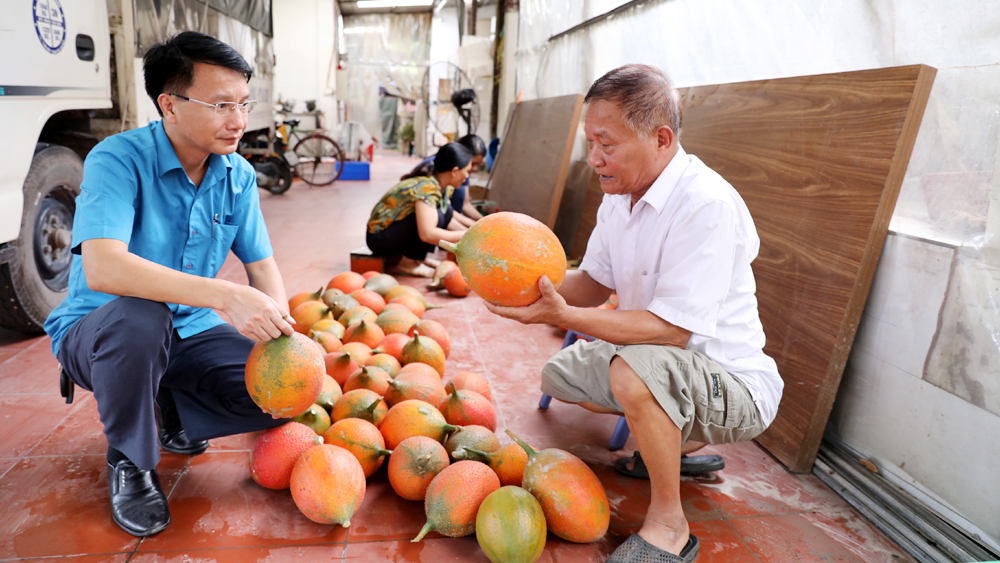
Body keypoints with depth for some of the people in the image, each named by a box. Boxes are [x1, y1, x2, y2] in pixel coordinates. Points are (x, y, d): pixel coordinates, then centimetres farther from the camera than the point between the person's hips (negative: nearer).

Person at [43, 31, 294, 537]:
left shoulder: (238, 176, -3)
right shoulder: (119, 159, -21)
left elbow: (262, 267, 0)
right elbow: (102, 267, -36)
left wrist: (279, 329, -21)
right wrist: (226, 296, -47)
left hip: (188, 332, 4)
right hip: (95, 335, -4)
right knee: (138, 316, -39)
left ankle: (174, 412, 14)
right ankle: (128, 462, -10)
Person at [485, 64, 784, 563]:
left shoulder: (707, 205, -29)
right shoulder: (620, 196, 0)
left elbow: (672, 330, -32)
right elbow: (595, 283, 6)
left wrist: (564, 315, -34)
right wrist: (543, 289, -14)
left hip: (737, 387, -9)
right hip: (661, 364, 9)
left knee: (637, 368, -38)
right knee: (558, 375, 16)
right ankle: (681, 442, 24)